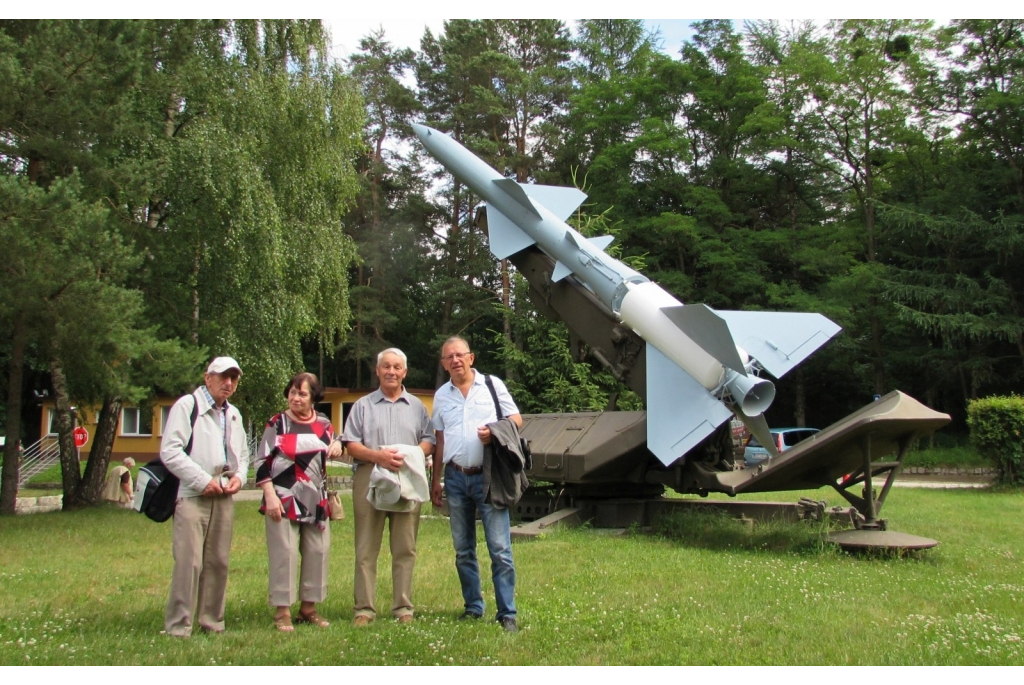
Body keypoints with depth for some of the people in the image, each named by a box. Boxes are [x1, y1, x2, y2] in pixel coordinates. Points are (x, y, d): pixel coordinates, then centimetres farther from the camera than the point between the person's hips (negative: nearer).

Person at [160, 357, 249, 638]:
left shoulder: (233, 414, 19)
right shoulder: (187, 405, -4)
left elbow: (242, 454, 28)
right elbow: (170, 451, -12)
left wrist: (239, 476, 5)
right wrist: (203, 480, -15)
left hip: (224, 497, 7)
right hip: (193, 496, -7)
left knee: (218, 562, 9)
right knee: (189, 562, -10)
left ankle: (212, 622, 19)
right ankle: (178, 627, -2)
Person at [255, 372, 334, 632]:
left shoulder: (324, 425, 11)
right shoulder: (277, 424, 0)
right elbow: (261, 462, -3)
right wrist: (270, 496, -13)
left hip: (316, 501, 4)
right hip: (284, 500, -4)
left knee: (318, 553, 4)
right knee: (284, 554, -6)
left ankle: (309, 607, 16)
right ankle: (283, 611, 3)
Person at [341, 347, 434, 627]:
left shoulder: (417, 406, 17)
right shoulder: (363, 405, 12)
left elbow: (429, 441, 10)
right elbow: (351, 445, 4)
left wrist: (410, 455, -11)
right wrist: (377, 455, -13)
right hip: (370, 478, -1)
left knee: (405, 549, 1)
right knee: (366, 549, -2)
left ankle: (404, 607, 7)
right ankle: (364, 608, 2)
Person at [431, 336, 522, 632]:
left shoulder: (493, 385, 2)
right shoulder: (441, 395, 12)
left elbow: (516, 419, 5)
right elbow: (440, 441, 14)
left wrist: (495, 432, -15)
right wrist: (435, 480, 11)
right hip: (456, 477, 4)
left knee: (500, 548, -7)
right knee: (463, 550, 10)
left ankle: (507, 613, -2)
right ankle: (473, 607, 22)